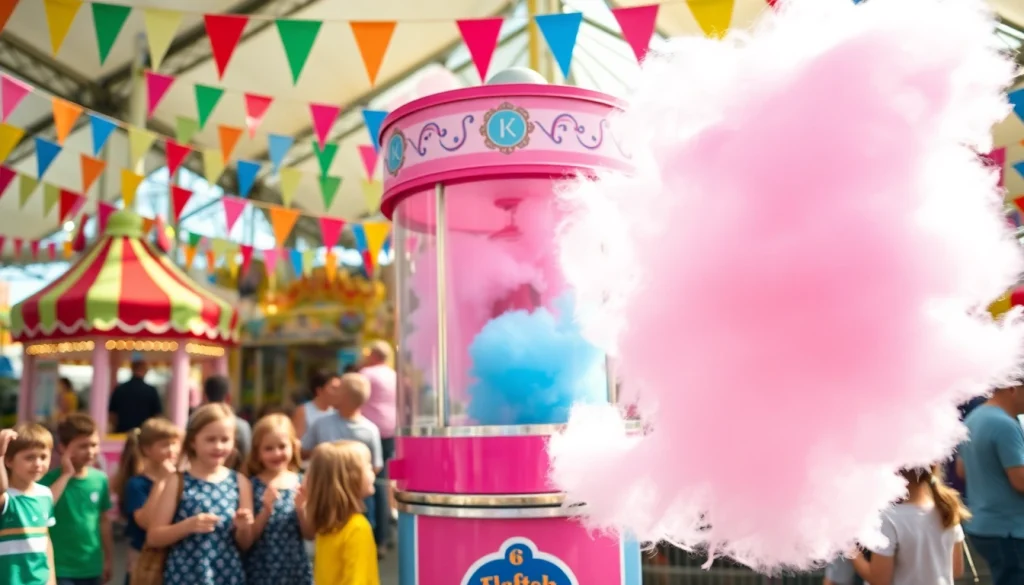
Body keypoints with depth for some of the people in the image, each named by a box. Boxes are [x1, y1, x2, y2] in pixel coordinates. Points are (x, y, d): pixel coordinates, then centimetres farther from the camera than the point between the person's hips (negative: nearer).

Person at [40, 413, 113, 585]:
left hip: (91, 567, 4)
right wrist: (66, 475, -23)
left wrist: (109, 559, 12)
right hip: (60, 568, -4)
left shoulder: (101, 479, -1)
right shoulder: (51, 479, -11)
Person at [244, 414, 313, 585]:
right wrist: (266, 510, -21)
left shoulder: (301, 484, 0)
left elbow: (310, 533, 1)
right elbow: (248, 537, -7)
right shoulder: (253, 486, -6)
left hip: (295, 568, 2)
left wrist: (301, 508, -15)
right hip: (261, 570, -2)